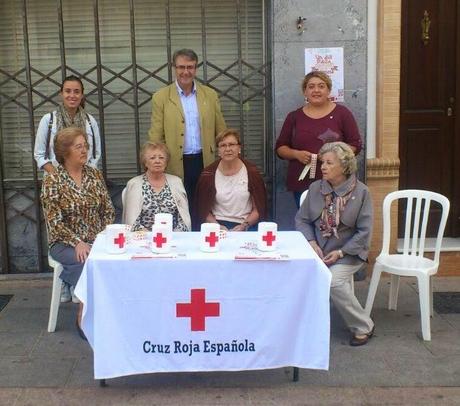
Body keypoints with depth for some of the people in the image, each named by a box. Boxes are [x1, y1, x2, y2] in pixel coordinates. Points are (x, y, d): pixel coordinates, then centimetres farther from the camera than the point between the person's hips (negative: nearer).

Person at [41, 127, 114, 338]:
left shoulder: (95, 174, 8)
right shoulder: (52, 180, -5)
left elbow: (108, 211, 8)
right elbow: (54, 221, -10)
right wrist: (77, 243, -22)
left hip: (96, 240, 3)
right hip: (65, 243, -3)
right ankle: (84, 316, -13)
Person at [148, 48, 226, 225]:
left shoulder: (210, 95, 8)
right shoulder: (161, 97, 1)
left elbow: (221, 132, 11)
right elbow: (156, 137, 1)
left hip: (205, 163, 2)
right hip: (176, 165, -2)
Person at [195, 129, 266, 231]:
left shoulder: (251, 172, 2)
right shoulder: (208, 174, 2)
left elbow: (259, 208, 5)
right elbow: (203, 210, 6)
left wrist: (244, 225, -10)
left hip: (246, 227, 0)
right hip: (218, 224, 0)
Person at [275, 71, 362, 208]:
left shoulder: (342, 113, 6)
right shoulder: (294, 117, 12)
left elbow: (355, 144, 4)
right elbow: (280, 148, 13)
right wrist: (296, 154, -8)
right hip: (302, 183, 2)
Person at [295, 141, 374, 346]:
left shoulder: (360, 192, -5)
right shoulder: (316, 188, 6)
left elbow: (364, 231, -6)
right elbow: (302, 219, 8)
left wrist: (340, 252, -14)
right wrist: (312, 243, -9)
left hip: (349, 252, -3)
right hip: (318, 250, 3)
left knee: (333, 280, -30)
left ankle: (363, 327, -7)